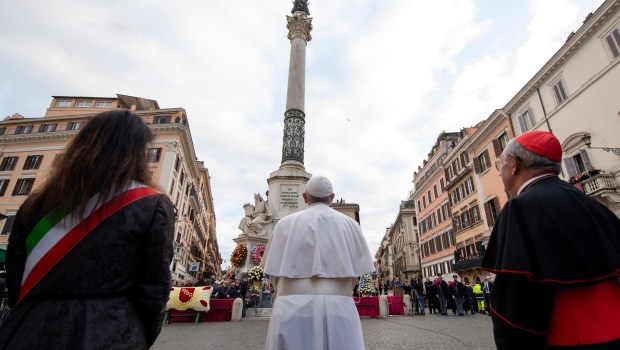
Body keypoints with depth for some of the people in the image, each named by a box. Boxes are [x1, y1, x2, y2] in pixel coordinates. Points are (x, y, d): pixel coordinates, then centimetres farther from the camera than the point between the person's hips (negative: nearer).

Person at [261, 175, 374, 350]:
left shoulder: (285, 223, 8)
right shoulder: (349, 224, 9)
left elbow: (275, 274, 8)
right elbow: (356, 272, 11)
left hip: (291, 310, 1)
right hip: (338, 310, 0)